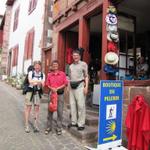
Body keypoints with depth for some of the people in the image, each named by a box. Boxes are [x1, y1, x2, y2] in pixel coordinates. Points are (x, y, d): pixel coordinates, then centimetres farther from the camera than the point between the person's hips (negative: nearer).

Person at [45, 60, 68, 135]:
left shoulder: (62, 74, 3)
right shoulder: (49, 75, 9)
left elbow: (65, 84, 0)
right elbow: (47, 84, 8)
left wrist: (57, 88, -11)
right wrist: (52, 88, -12)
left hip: (60, 94, -1)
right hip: (52, 94, 2)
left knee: (60, 111, 2)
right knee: (50, 111, 5)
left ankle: (59, 128, 14)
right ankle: (49, 127, 17)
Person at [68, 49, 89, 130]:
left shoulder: (83, 64, 3)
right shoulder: (71, 66, 19)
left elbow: (86, 76, -1)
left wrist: (86, 87, -10)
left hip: (80, 86, -5)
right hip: (72, 87, 6)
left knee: (81, 105, -7)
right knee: (72, 105, 7)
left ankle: (81, 124, 1)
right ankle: (73, 122, 17)